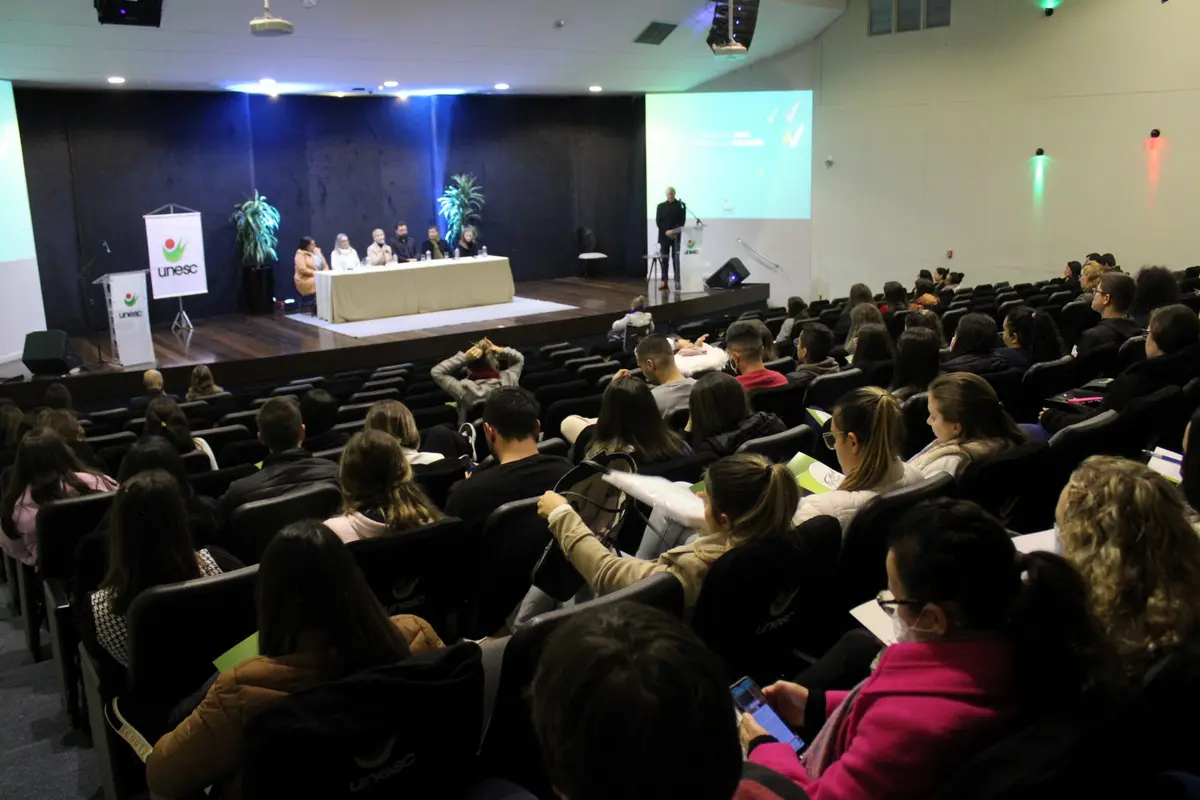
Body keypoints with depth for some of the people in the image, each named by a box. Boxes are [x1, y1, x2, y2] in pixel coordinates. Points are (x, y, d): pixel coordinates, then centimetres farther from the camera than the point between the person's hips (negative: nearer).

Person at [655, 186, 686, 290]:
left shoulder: (680, 205, 3)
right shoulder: (661, 206, 8)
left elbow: (682, 221, -2)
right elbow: (658, 221, 2)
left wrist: (673, 231, -14)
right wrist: (666, 231, -12)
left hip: (676, 236, -1)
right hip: (664, 236, 1)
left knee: (675, 258, -1)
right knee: (664, 259, -1)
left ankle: (677, 281, 0)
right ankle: (664, 281, -1)